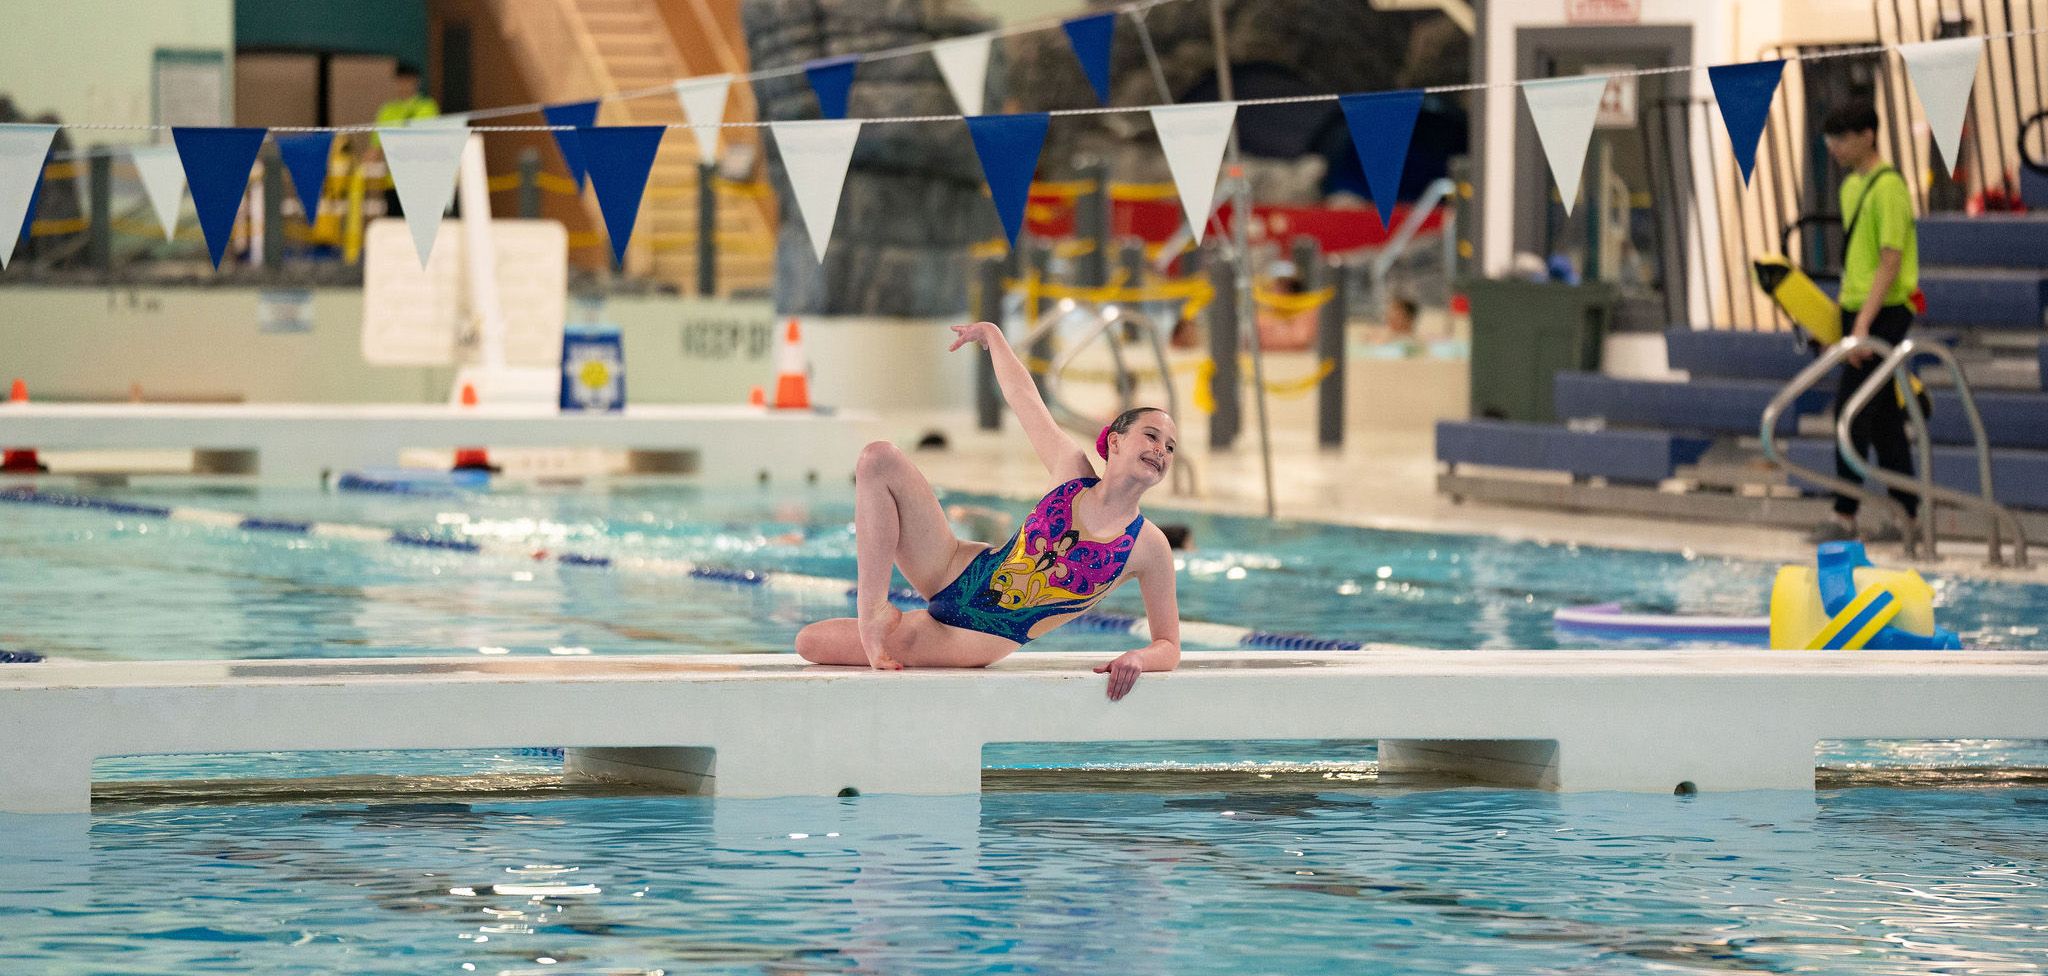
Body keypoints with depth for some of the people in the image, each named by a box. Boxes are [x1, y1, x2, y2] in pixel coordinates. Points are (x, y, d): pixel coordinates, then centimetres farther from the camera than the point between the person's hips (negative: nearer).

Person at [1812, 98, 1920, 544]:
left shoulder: (1888, 187, -14)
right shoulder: (1851, 186, 15)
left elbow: (1890, 260, -19)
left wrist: (1863, 323, -22)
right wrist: (1842, 314, 20)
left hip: (1884, 311, -9)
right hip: (1858, 312, 9)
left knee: (1851, 414, -9)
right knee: (1884, 419, 10)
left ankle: (1844, 515, -5)